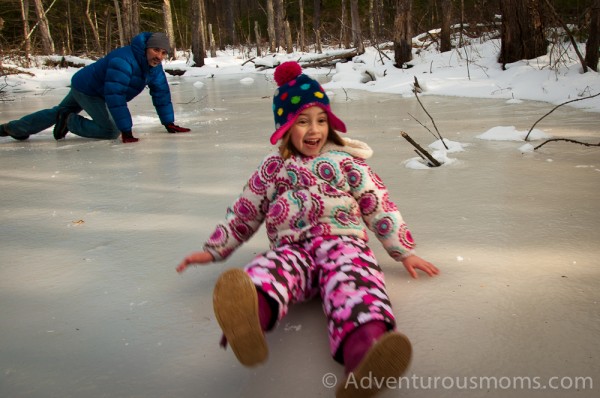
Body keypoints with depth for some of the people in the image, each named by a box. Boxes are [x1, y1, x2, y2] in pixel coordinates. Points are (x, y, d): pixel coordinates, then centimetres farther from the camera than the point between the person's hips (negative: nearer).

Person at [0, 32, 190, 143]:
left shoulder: (154, 64, -11)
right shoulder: (123, 61, -37)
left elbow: (161, 93, -6)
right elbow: (115, 98, -40)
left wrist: (169, 123, -10)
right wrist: (126, 131, -41)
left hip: (87, 88, 9)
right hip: (86, 89, -9)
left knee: (58, 113, 25)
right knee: (111, 130, -21)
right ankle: (70, 123, 2)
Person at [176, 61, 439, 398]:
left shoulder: (346, 161, 16)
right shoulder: (273, 168, 21)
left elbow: (379, 206, 16)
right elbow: (244, 212, 26)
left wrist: (404, 251, 13)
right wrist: (214, 250, 22)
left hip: (342, 242, -1)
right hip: (292, 248, 1)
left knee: (354, 281, -38)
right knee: (271, 269, -37)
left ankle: (364, 356, -71)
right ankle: (250, 318, -74)